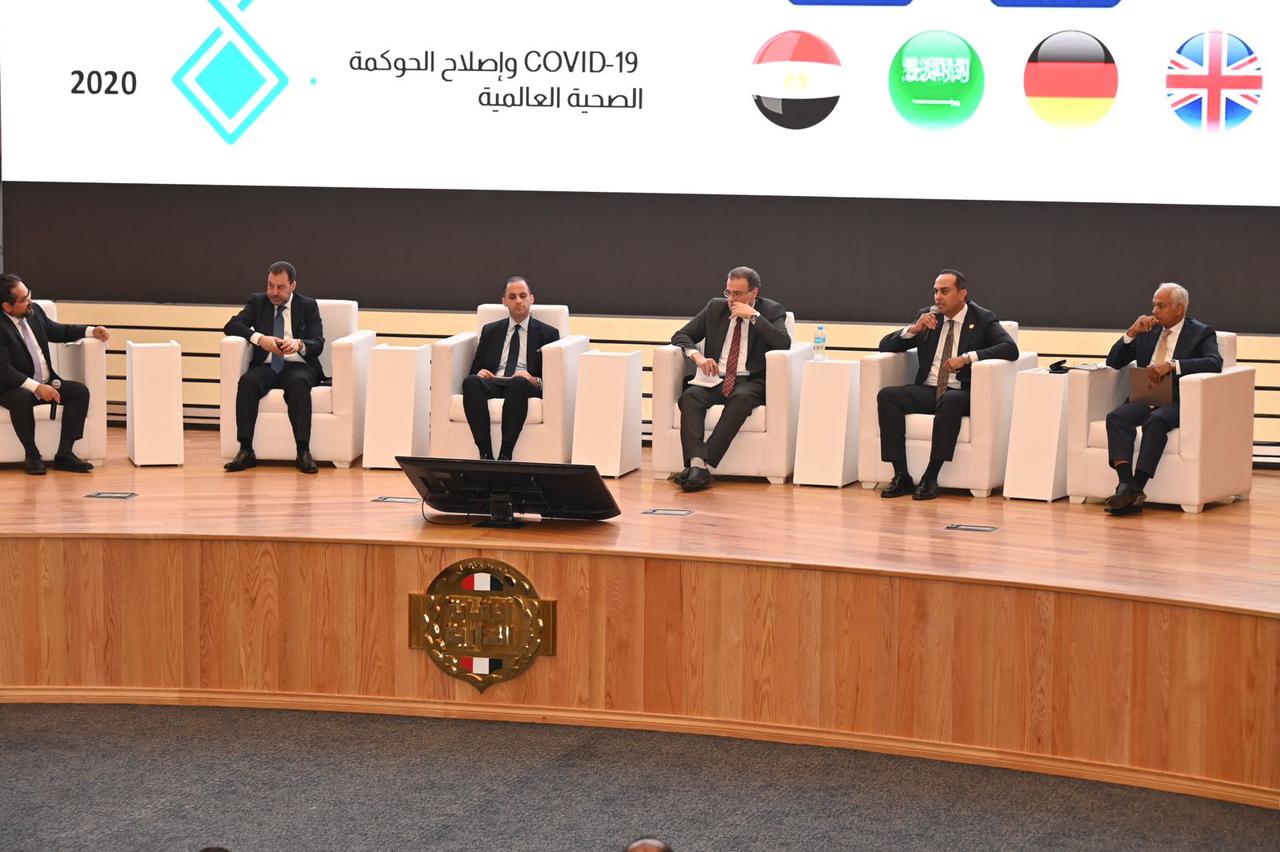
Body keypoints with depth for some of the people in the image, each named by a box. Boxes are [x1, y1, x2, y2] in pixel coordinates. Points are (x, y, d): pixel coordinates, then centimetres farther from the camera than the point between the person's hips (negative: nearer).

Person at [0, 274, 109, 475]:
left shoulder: (34, 311, 2)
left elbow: (58, 331, 20)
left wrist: (92, 331, 7)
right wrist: (37, 387, -32)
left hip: (46, 383, 7)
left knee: (80, 392, -14)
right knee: (21, 399, -38)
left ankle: (64, 454, -15)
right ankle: (32, 455, -18)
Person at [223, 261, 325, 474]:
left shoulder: (308, 305, 7)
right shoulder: (257, 302, 11)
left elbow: (318, 344, -3)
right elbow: (231, 325, -3)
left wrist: (298, 344, -28)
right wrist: (260, 339, -21)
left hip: (298, 366, -2)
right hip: (266, 366, 2)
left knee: (299, 383, -37)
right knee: (247, 381, -32)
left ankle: (303, 452, -38)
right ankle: (246, 451, -32)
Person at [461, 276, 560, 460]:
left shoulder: (548, 333, 16)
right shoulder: (490, 331, 24)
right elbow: (475, 368, 21)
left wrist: (536, 381, -14)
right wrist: (480, 373, -4)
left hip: (528, 386, -2)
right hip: (492, 383, 2)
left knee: (518, 382, -40)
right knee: (471, 382, -34)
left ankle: (505, 456, -43)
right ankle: (486, 454, -39)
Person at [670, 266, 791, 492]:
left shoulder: (771, 311, 5)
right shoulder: (715, 308, 13)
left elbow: (784, 344, -12)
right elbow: (681, 336, 13)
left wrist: (754, 316, -15)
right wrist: (696, 355, -9)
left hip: (749, 382, -3)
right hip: (714, 379, 3)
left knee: (740, 398, -37)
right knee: (690, 396, -29)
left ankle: (705, 464, -41)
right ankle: (697, 464, -44)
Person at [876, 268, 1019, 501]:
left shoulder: (982, 319, 2)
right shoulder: (928, 316, 13)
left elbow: (1010, 349, -14)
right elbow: (885, 346, 12)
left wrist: (967, 358, -22)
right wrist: (914, 329, -8)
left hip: (961, 393, -4)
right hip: (927, 391, 4)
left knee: (951, 401, -39)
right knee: (887, 396, -24)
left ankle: (930, 478, -34)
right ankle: (902, 477, -25)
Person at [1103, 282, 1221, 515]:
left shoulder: (1200, 333, 7)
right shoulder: (1147, 332, 20)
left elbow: (1214, 363, -13)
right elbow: (1113, 362, 17)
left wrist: (1172, 365, -23)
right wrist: (1131, 333, 1)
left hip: (1177, 403, -4)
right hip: (1144, 400, 4)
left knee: (1156, 420, -37)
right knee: (1116, 418, -27)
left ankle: (1136, 488, -38)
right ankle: (1126, 485, -39)